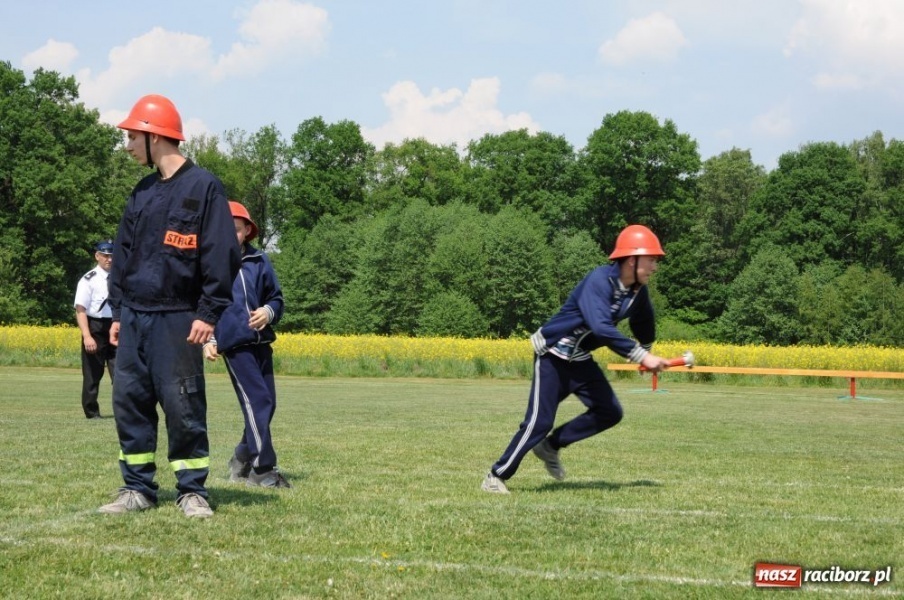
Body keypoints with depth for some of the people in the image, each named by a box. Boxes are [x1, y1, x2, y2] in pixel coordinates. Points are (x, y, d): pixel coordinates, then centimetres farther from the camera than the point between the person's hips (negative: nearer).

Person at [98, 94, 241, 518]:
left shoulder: (203, 188, -5)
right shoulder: (142, 193, 16)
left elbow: (221, 256, -10)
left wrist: (209, 313, -16)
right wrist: (118, 311, 14)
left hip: (176, 319, -7)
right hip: (133, 318, 7)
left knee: (183, 407, -3)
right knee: (129, 402, 6)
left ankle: (192, 491, 7)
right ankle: (137, 488, 15)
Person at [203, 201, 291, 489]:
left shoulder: (260, 261, 10)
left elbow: (276, 298, 15)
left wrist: (269, 312, -7)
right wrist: (208, 340, -5)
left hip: (261, 341, 5)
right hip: (234, 342, -5)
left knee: (266, 403, 9)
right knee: (257, 401, -13)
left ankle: (241, 460, 26)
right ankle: (263, 469, -8)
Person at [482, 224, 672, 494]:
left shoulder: (638, 291, -3)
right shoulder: (600, 280, -28)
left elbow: (643, 324, 18)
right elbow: (601, 328, -40)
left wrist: (646, 355, 31)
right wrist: (641, 356, -40)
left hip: (580, 360, 8)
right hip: (553, 354, -8)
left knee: (610, 413, 2)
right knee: (540, 422, -11)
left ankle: (551, 446, 17)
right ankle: (496, 476, 3)